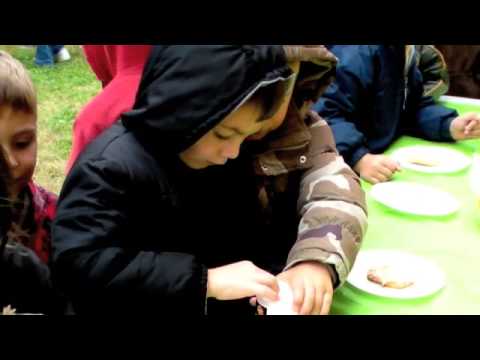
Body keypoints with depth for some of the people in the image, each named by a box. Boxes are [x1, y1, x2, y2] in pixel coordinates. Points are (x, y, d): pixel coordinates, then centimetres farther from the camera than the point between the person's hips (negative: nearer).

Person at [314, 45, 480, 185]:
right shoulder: (358, 51, -20)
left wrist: (450, 126, 0)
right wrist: (360, 159, -39)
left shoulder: (405, 51, 10)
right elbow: (325, 115, -28)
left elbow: (415, 106, 18)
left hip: (390, 156, 8)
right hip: (350, 170, -8)